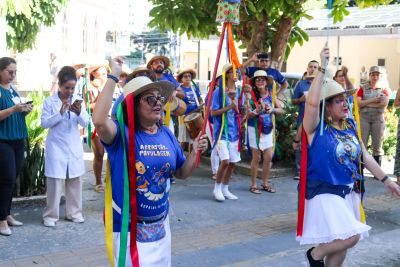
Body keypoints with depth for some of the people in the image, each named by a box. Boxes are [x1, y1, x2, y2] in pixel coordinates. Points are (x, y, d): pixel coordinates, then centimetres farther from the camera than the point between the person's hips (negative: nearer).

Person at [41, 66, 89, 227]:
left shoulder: (78, 100, 4)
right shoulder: (49, 101, -4)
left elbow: (85, 123, -1)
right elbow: (44, 123, -10)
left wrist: (79, 113, -21)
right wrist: (60, 113, -21)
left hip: (74, 148, 4)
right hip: (56, 147, -3)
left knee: (74, 181, 9)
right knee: (55, 182, -4)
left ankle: (73, 212, 21)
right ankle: (50, 215, 7)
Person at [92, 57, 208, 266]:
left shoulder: (166, 134, 1)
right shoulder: (123, 133, -17)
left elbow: (181, 173, 10)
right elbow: (99, 120, -40)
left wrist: (195, 153, -10)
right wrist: (113, 76, -35)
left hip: (160, 223, 6)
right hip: (128, 226, -6)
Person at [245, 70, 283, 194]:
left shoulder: (271, 94, 2)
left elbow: (280, 109, 5)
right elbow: (247, 114, -13)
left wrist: (272, 109, -14)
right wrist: (256, 112, -31)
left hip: (268, 129, 4)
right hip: (255, 129, -4)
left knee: (268, 157, 8)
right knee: (256, 158, 2)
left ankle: (265, 183, 24)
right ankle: (253, 185, 15)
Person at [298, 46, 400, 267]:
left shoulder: (350, 125, 6)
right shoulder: (316, 127, -13)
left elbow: (363, 155, 13)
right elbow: (311, 102, -33)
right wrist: (322, 69, -30)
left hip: (349, 192, 7)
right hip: (325, 193, -7)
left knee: (340, 244, 13)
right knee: (350, 236, -19)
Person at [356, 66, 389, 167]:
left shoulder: (384, 88, 8)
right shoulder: (363, 88, 6)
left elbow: (385, 103, -9)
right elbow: (358, 103, -6)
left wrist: (366, 104, -10)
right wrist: (372, 100, -15)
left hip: (378, 118, 1)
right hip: (364, 117, -1)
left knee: (377, 146, 5)